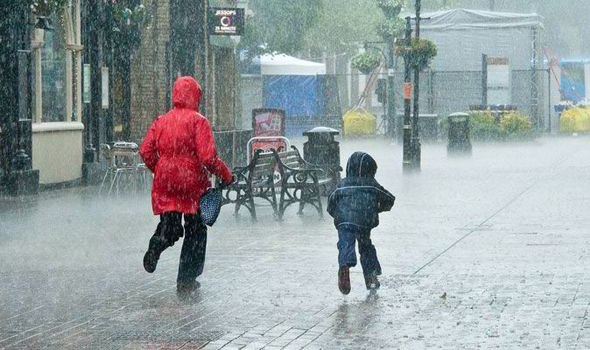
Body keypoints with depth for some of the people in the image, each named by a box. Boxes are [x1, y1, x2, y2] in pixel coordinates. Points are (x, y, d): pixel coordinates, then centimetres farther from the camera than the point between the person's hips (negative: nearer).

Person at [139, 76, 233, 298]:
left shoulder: (161, 121, 4)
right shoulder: (198, 121, -11)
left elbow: (146, 151, 2)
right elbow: (208, 157, -18)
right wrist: (225, 175, -4)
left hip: (165, 184, 4)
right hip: (192, 182, -4)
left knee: (170, 226, 18)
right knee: (195, 231, 10)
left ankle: (158, 242, -16)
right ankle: (186, 281, 10)